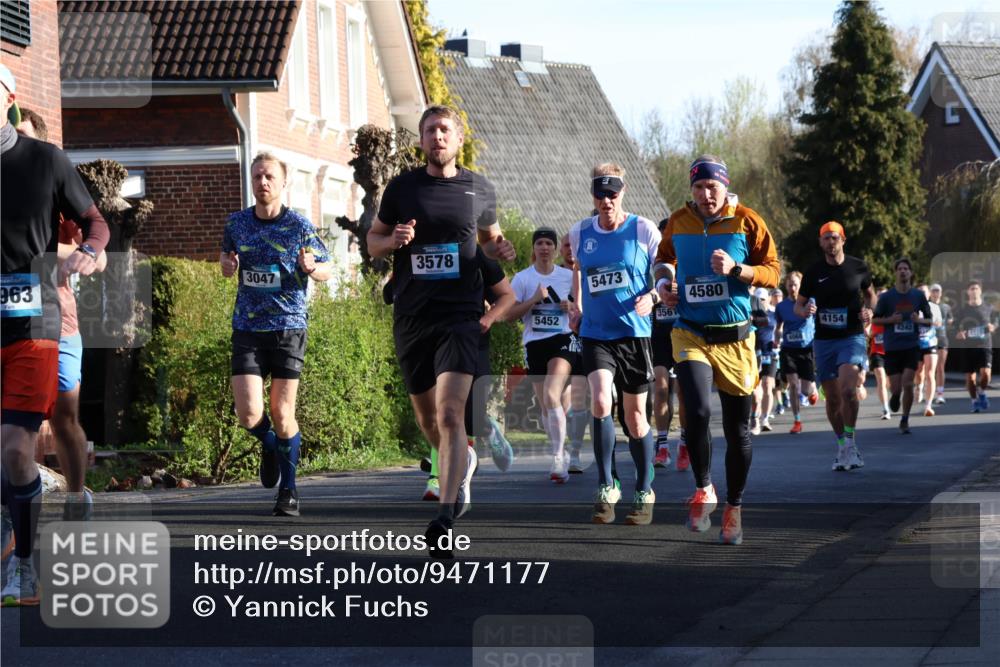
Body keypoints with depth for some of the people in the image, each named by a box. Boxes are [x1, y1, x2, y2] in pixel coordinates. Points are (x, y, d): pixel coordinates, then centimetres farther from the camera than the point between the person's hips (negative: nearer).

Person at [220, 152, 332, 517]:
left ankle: (288, 489, 16)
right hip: (247, 328, 2)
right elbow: (226, 256, 23)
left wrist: (311, 268, -17)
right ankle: (270, 447, 28)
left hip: (289, 326, -2)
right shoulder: (236, 222, 5)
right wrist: (227, 264, -1)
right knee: (249, 416, -8)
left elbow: (327, 269, 6)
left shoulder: (299, 225, -3)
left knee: (282, 414, -2)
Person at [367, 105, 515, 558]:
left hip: (460, 316, -2)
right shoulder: (402, 188, 5)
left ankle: (444, 520, -23)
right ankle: (463, 462, 47)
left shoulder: (479, 190, 6)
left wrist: (499, 250, -1)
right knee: (427, 419, 14)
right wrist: (393, 240, -10)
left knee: (450, 414, -18)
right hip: (411, 317, 3)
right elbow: (373, 240, 13)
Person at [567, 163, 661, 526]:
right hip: (595, 333, 2)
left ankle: (644, 493, 22)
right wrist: (577, 305, 18)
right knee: (600, 402, -20)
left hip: (634, 332, -1)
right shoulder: (579, 233, 4)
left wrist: (651, 296, -17)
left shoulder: (643, 230, -5)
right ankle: (606, 489, -8)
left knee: (635, 415, 6)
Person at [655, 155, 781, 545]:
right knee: (697, 412, -23)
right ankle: (703, 490, 0)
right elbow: (664, 256, 25)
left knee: (738, 429, 6)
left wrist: (737, 270, -19)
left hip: (735, 339, 0)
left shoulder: (746, 222, -3)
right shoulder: (678, 222, 4)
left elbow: (772, 272, -2)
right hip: (690, 334, 0)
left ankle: (734, 508, 24)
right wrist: (663, 280, 5)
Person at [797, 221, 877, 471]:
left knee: (847, 389, -22)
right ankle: (842, 446, 20)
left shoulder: (858, 267, 1)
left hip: (853, 337, -2)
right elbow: (798, 305, 9)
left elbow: (870, 293, 18)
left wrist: (868, 310, -4)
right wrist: (805, 310, -14)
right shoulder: (813, 272, 2)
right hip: (824, 340, 2)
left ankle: (850, 443, -11)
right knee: (833, 398, 4)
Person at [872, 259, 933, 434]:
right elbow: (875, 319, 5)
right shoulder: (887, 296, -1)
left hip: (912, 346, 0)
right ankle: (894, 396, 36)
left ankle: (905, 420, 7)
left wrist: (919, 320, -11)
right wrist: (891, 320, -12)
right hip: (892, 347, 0)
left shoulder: (918, 295, 3)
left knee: (908, 385, -12)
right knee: (896, 388, -2)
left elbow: (930, 320, 10)